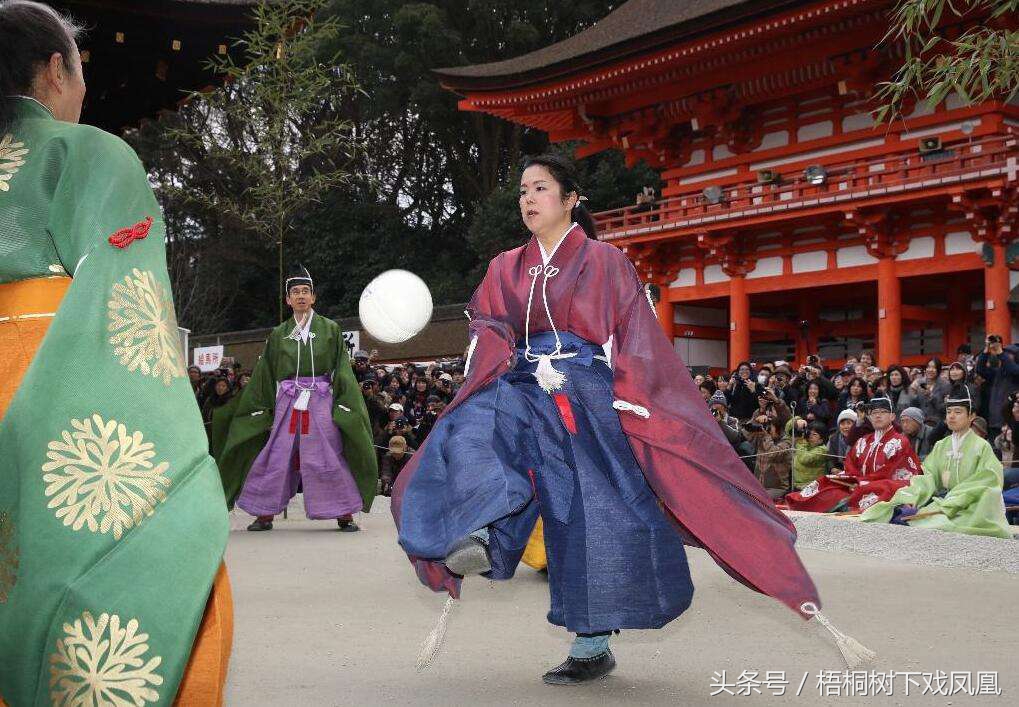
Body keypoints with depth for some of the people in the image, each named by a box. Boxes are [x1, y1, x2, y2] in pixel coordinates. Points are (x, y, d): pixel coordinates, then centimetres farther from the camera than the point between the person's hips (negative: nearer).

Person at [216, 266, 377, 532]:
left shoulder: (330, 329, 6)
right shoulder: (278, 335, 11)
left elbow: (342, 370, 2)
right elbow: (265, 375, 14)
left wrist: (343, 407, -8)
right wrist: (263, 409, 9)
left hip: (321, 403, -2)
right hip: (287, 405, 2)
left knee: (331, 459, -4)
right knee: (275, 458, 1)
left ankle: (345, 515, 3)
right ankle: (265, 515, 12)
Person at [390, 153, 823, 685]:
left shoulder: (604, 262, 4)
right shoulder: (506, 269, 17)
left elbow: (634, 341, -2)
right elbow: (486, 329, 9)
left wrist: (633, 409, -13)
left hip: (588, 400, -3)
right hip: (522, 391, 4)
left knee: (591, 514, -6)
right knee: (473, 429, -29)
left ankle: (592, 645, 5)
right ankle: (480, 541, -47)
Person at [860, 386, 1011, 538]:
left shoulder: (982, 447, 1)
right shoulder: (941, 446, 16)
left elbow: (984, 485, -9)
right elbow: (928, 477, 6)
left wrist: (948, 506, -19)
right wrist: (912, 499, -15)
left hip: (969, 506, -5)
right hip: (941, 499, 5)